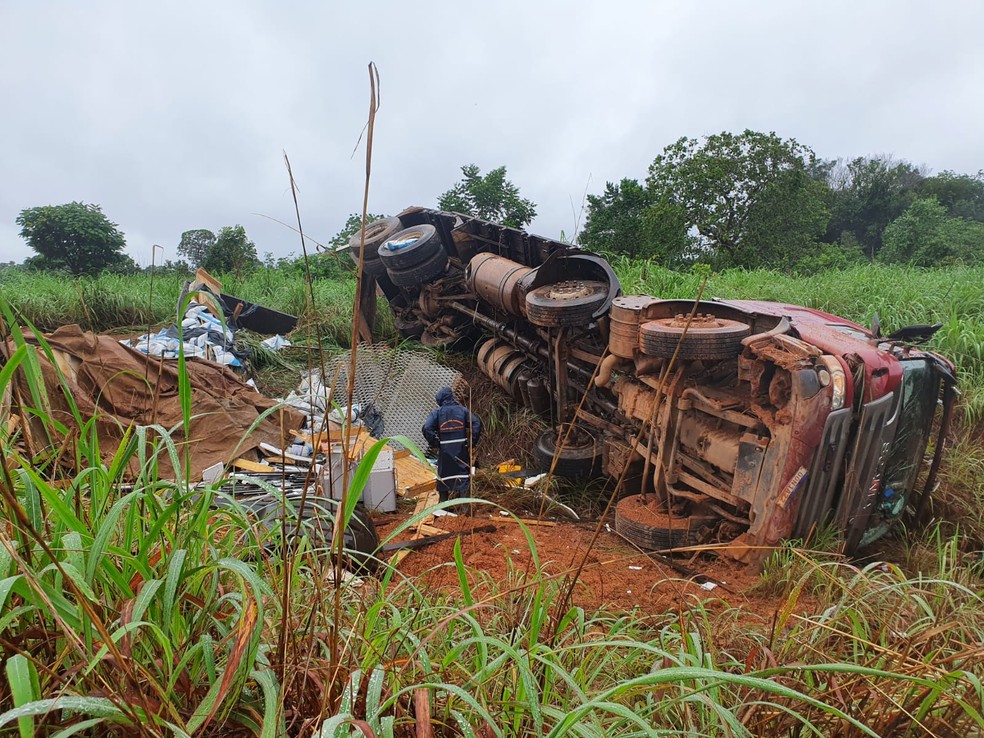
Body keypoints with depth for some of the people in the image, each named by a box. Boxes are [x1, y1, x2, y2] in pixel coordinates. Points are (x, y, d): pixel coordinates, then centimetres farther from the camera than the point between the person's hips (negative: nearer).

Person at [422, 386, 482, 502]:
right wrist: (472, 442, -1)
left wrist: (434, 443, -4)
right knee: (464, 474, 8)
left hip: (444, 450, 0)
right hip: (461, 449, 1)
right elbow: (476, 423, -7)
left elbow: (426, 428, -15)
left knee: (444, 475, 13)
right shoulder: (462, 410, 1)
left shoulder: (436, 412, -4)